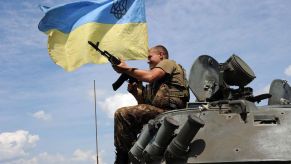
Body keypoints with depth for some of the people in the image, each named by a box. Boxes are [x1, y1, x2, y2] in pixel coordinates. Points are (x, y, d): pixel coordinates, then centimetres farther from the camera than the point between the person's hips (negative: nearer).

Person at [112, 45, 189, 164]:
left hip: (167, 111, -10)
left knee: (121, 114, -19)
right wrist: (134, 90, 7)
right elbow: (145, 101, 23)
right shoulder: (157, 81, 32)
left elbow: (150, 76, -13)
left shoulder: (168, 63, 8)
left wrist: (126, 69, -5)